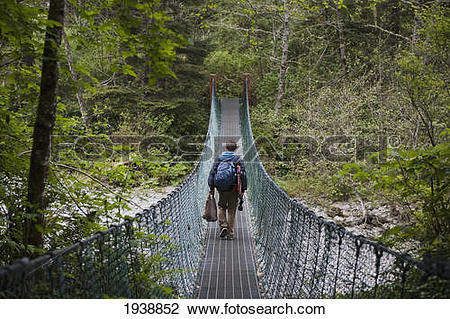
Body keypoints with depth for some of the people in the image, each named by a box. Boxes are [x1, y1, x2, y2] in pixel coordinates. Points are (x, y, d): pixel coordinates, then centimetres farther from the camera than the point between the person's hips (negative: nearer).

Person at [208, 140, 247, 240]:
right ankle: (230, 234, 8)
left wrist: (211, 187, 6)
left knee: (221, 207, 19)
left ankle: (223, 225, -2)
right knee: (232, 210, 7)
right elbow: (243, 175, -4)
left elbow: (212, 173, 3)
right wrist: (242, 190, -1)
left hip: (221, 189, 1)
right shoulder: (238, 159, -1)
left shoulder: (219, 159, 5)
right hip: (233, 189, -1)